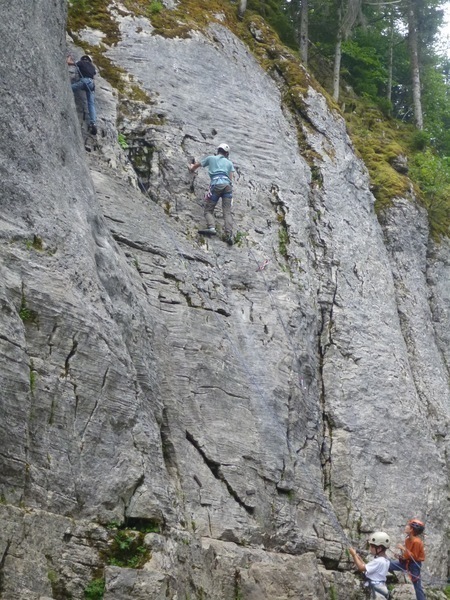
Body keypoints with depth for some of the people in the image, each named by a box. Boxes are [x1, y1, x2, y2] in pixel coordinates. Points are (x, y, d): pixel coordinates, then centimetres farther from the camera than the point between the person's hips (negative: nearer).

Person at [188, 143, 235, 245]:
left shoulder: (211, 158, 24)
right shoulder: (229, 163, 27)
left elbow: (197, 165, 39)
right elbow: (231, 178, 17)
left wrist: (191, 168, 60)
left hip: (216, 184, -2)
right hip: (227, 185, 2)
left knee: (208, 209, 3)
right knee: (227, 212, -5)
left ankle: (211, 227, -25)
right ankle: (229, 235, -22)